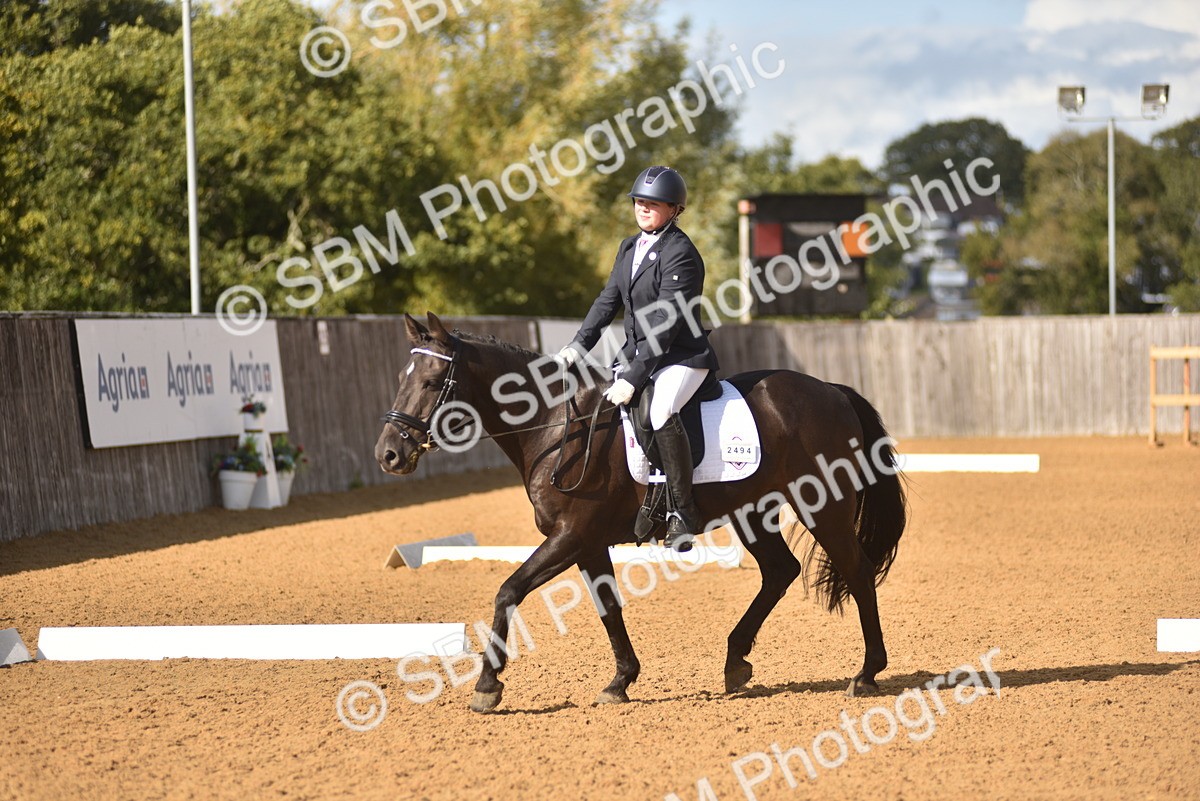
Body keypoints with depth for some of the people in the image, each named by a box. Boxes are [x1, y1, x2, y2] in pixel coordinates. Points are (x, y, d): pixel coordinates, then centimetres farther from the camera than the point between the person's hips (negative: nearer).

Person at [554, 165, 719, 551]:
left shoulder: (680, 254, -17)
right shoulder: (630, 248, 11)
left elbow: (664, 324, -22)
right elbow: (608, 300, 13)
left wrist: (633, 378, -26)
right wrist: (578, 346, -2)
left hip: (682, 357, -10)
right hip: (636, 353, 10)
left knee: (661, 411, -35)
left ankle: (684, 512, -27)